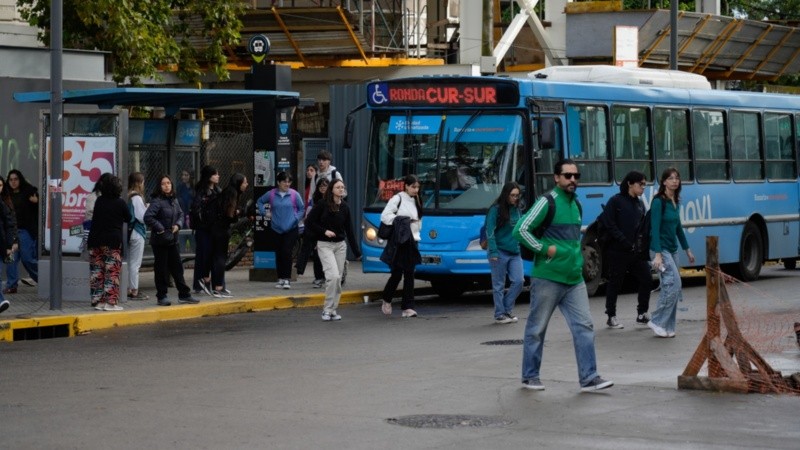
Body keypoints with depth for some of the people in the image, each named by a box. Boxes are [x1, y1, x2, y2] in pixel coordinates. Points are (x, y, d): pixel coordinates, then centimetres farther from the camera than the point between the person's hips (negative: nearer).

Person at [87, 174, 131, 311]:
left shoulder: (99, 201, 5)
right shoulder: (120, 203, -7)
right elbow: (128, 219, 6)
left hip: (96, 241, 4)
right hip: (113, 242, -4)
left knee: (97, 272, 9)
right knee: (112, 273, -1)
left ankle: (98, 300, 11)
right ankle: (110, 301, -4)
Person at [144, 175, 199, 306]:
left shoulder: (174, 200, 8)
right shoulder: (157, 201, -15)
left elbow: (180, 214, 20)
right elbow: (148, 217, -23)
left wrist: (178, 225, 0)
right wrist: (160, 229, -19)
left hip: (172, 240, 7)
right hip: (160, 240, -7)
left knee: (177, 267, 11)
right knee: (161, 269, 1)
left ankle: (184, 295, 17)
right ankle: (161, 297, 10)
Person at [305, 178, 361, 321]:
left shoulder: (345, 207, 6)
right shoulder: (322, 205, -7)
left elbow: (349, 229, 11)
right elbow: (309, 223, -4)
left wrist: (356, 251, 10)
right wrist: (324, 231, -14)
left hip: (340, 245, 5)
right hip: (325, 245, -5)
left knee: (338, 279, 5)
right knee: (333, 276, -18)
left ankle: (332, 310, 15)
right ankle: (327, 309, -7)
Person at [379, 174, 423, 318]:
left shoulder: (416, 201, 14)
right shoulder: (397, 199, -5)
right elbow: (385, 216, -11)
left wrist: (416, 236, 6)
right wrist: (402, 220, -15)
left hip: (412, 242, 5)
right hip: (398, 242, -5)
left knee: (409, 274, 1)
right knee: (397, 273, -2)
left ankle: (408, 307, -1)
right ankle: (386, 301, 21)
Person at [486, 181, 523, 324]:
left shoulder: (516, 209, 12)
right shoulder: (496, 209, -7)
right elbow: (490, 231, -11)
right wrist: (493, 252, -18)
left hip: (515, 252, 6)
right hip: (500, 252, -6)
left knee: (518, 281, -3)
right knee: (499, 285, 1)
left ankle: (507, 309, 13)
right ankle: (500, 314, 7)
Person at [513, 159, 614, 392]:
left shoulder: (576, 204, 14)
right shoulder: (547, 202, -10)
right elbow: (521, 230, -16)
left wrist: (575, 256, 14)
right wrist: (545, 249, -16)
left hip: (574, 279, 7)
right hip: (547, 278, -7)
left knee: (584, 326, -2)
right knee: (537, 329, 5)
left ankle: (589, 378, -2)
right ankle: (530, 376, 16)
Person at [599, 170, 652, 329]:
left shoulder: (639, 203, 13)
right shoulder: (616, 201, -8)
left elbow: (643, 227, 14)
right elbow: (610, 226, -14)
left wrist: (641, 244, -2)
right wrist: (627, 244, -17)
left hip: (636, 252, 6)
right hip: (618, 252, -6)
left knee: (646, 280, 3)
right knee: (615, 284, 4)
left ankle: (642, 314, 14)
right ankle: (611, 317, 15)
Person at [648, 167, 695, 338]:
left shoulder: (675, 201, 11)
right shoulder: (658, 201, -13)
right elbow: (655, 228, -18)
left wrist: (687, 249, 24)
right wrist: (657, 254, -24)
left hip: (672, 249, 8)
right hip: (662, 248, -8)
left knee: (669, 286, 6)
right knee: (673, 284, -15)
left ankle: (667, 327, 10)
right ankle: (657, 321, -6)